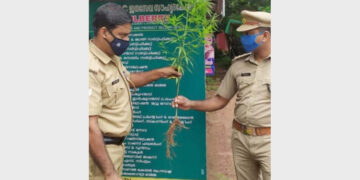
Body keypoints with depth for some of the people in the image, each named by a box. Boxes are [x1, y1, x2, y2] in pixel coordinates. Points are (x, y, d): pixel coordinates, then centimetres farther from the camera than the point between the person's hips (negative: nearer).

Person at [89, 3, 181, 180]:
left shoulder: (112, 58, 7)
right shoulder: (92, 68, -26)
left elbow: (128, 79, 29)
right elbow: (90, 126, -28)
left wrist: (160, 73, 20)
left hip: (114, 145, 10)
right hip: (99, 150, -10)